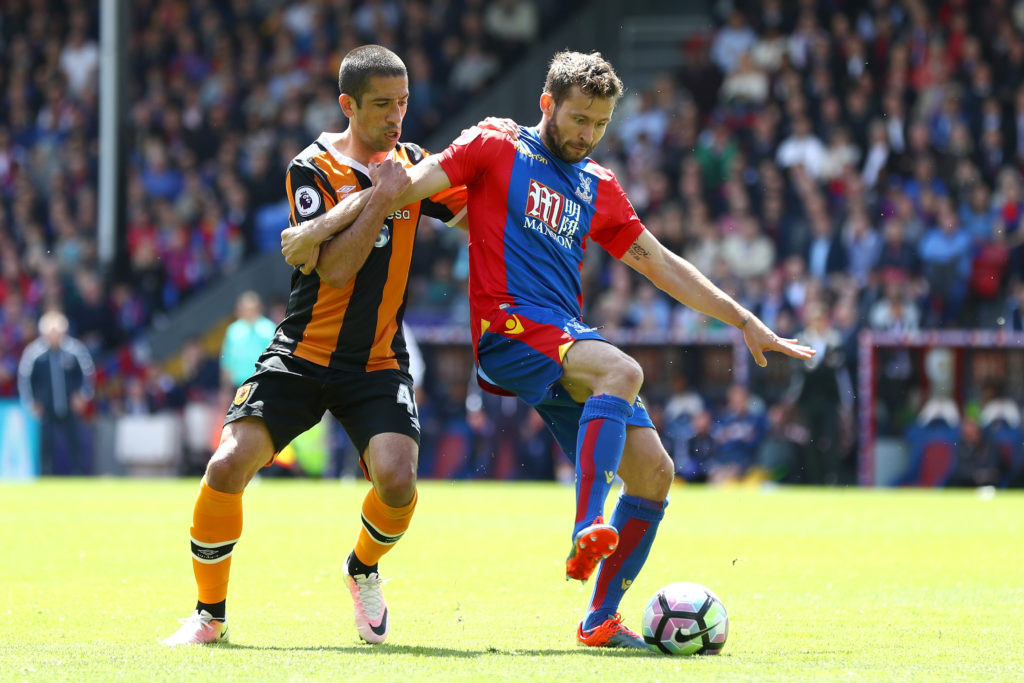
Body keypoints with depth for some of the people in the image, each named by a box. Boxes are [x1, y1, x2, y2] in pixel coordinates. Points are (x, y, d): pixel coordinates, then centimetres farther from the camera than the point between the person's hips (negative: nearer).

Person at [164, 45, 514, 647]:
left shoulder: (411, 163, 6)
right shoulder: (312, 169, -7)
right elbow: (335, 269, -17)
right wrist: (382, 198, -21)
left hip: (380, 363, 2)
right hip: (302, 357, -2)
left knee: (397, 481, -22)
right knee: (228, 467, -19)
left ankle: (364, 572, 13)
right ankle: (210, 614, 2)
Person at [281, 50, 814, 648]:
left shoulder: (600, 189, 22)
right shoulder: (495, 150, 7)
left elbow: (661, 265, 25)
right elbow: (408, 185, -1)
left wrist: (745, 322, 22)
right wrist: (321, 228, -12)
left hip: (567, 341, 7)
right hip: (506, 329, -7)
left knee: (655, 472, -4)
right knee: (622, 372, -34)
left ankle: (601, 620, 4)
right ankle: (588, 528, -47)